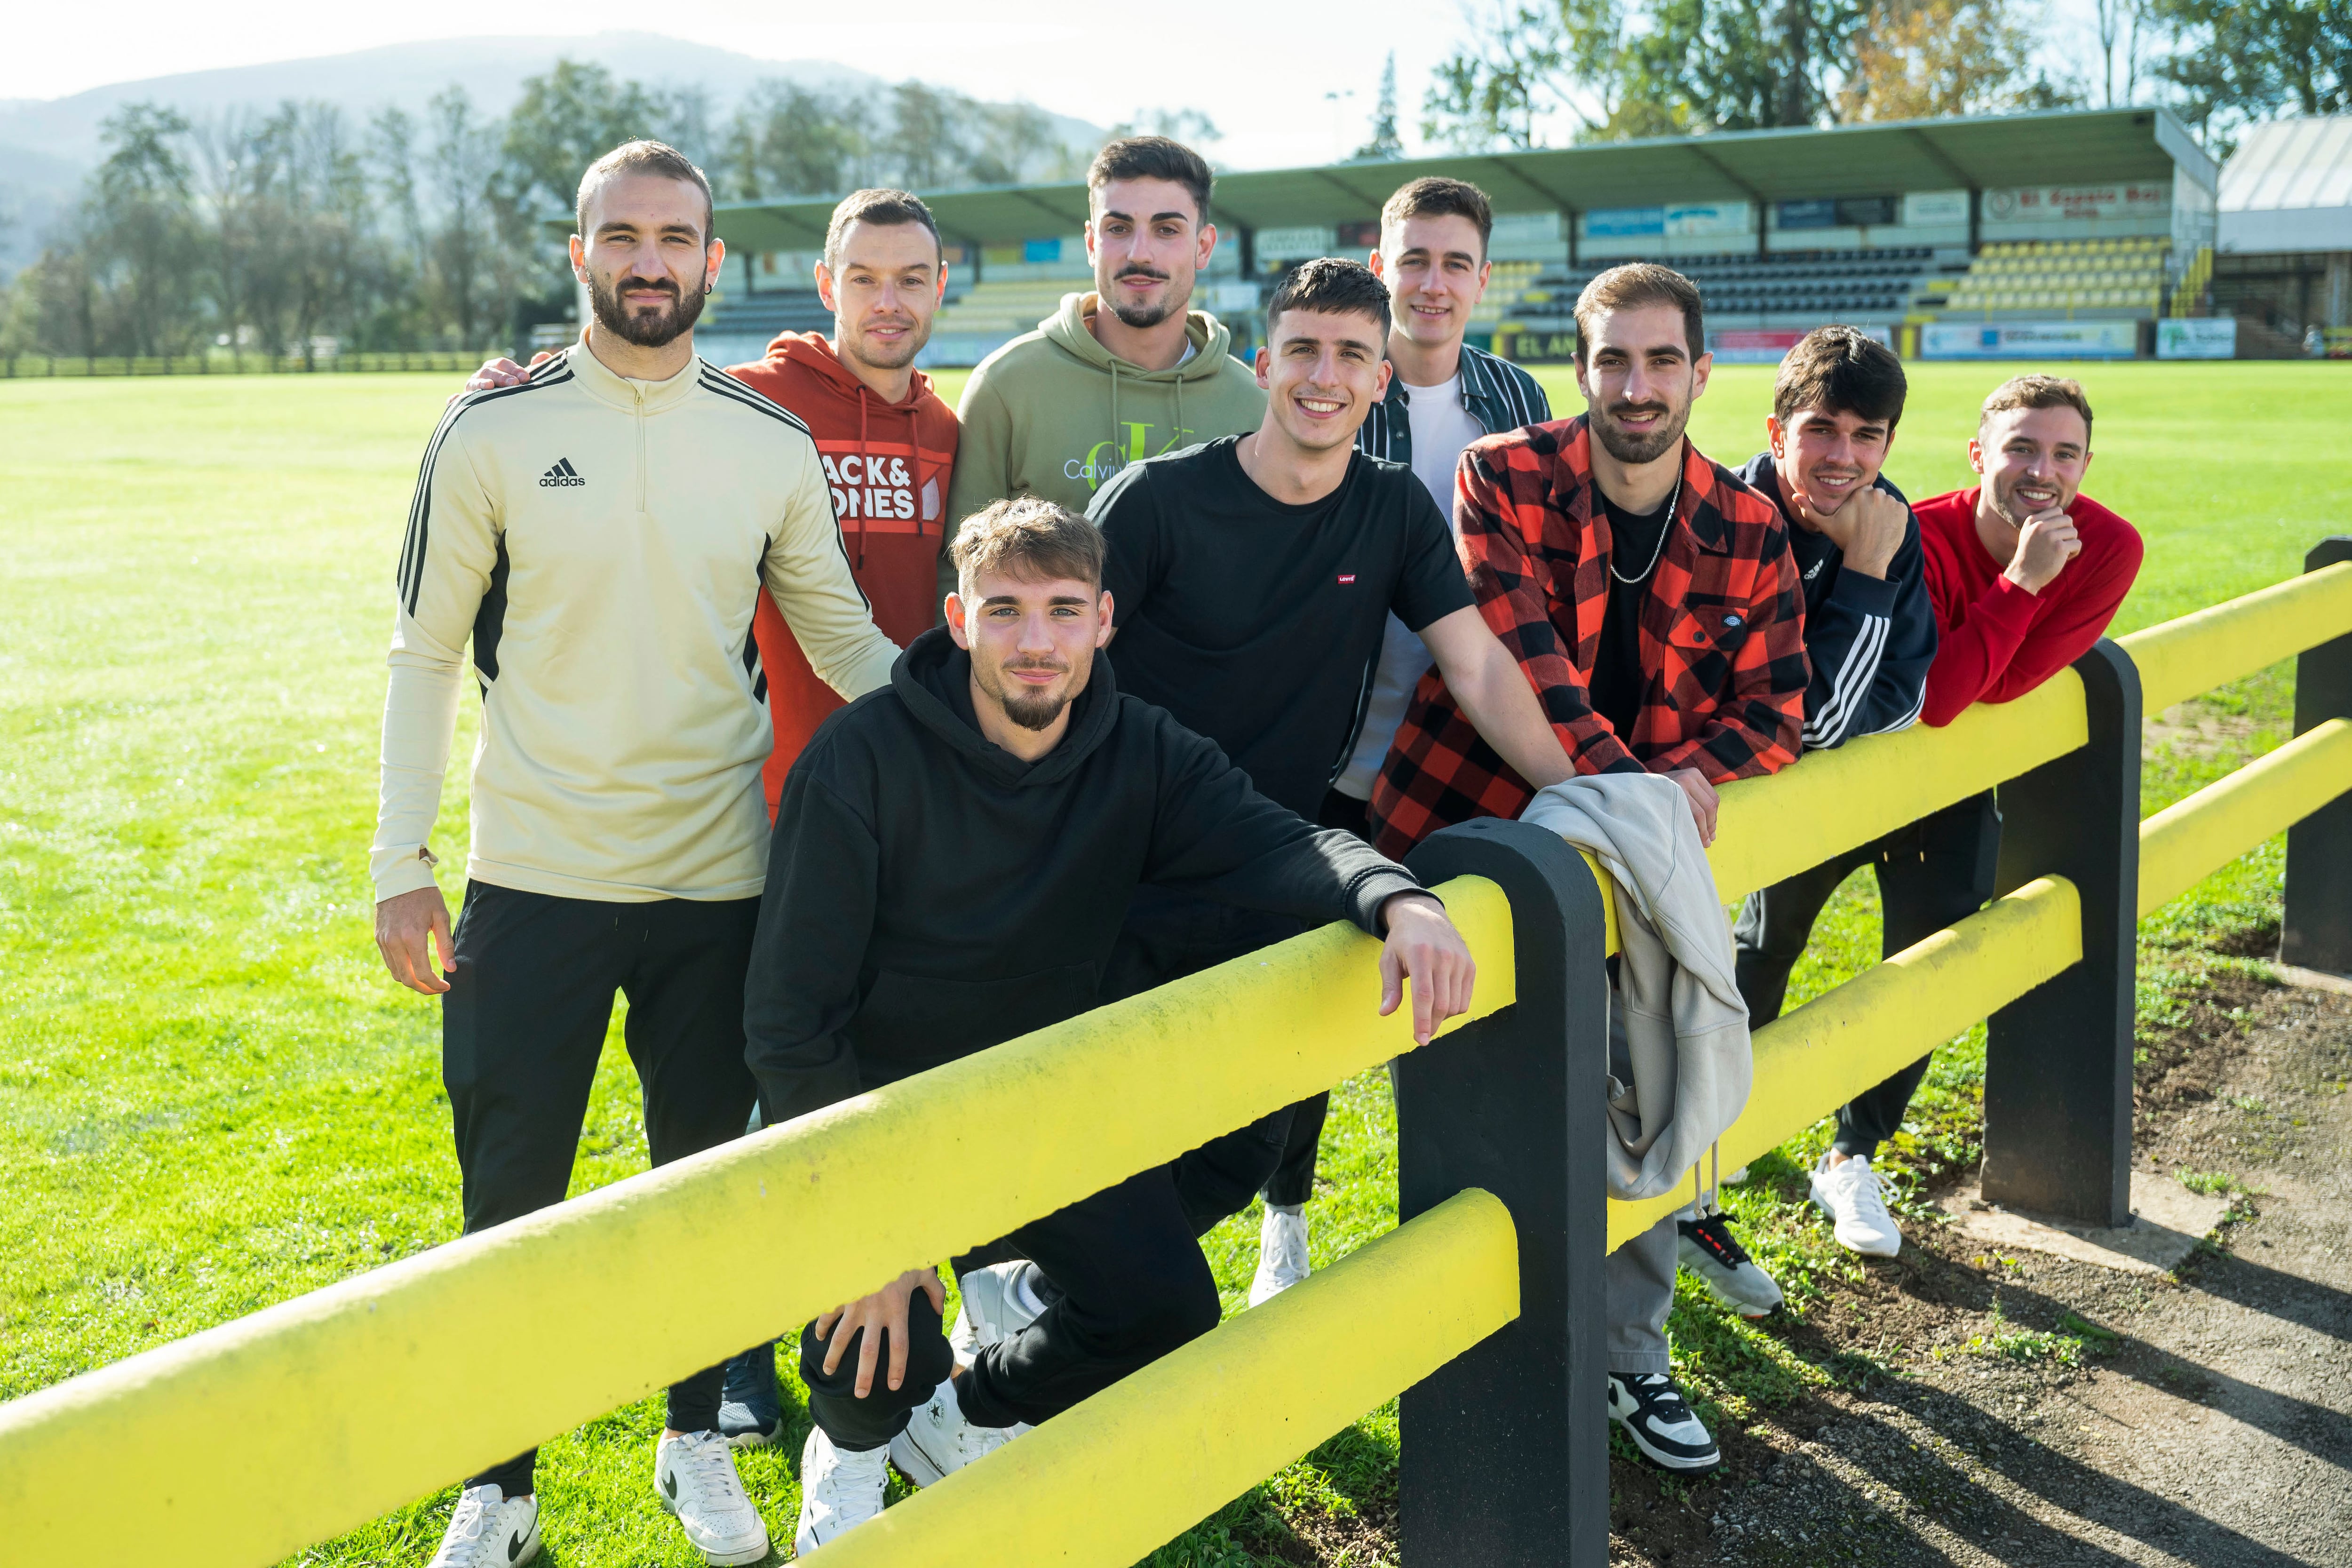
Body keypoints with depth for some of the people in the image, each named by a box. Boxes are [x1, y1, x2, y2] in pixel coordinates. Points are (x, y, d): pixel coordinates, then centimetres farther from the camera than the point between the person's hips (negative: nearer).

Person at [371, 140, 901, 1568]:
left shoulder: (774, 445, 2)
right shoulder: (495, 431, -3)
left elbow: (847, 640, 10)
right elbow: (428, 652, 2)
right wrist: (402, 859, -1)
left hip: (717, 876, 2)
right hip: (533, 875, -1)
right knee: (513, 1192, 6)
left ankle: (697, 1443, 32)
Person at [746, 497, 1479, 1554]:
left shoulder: (1143, 753, -9)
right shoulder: (865, 756, -22)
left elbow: (1275, 844, -25)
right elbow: (791, 1021, -21)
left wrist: (1398, 901, -49)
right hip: (873, 1098, -4)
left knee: (1167, 1306, -9)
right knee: (878, 1335, -24)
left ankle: (966, 1417, 23)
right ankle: (854, 1437, 17)